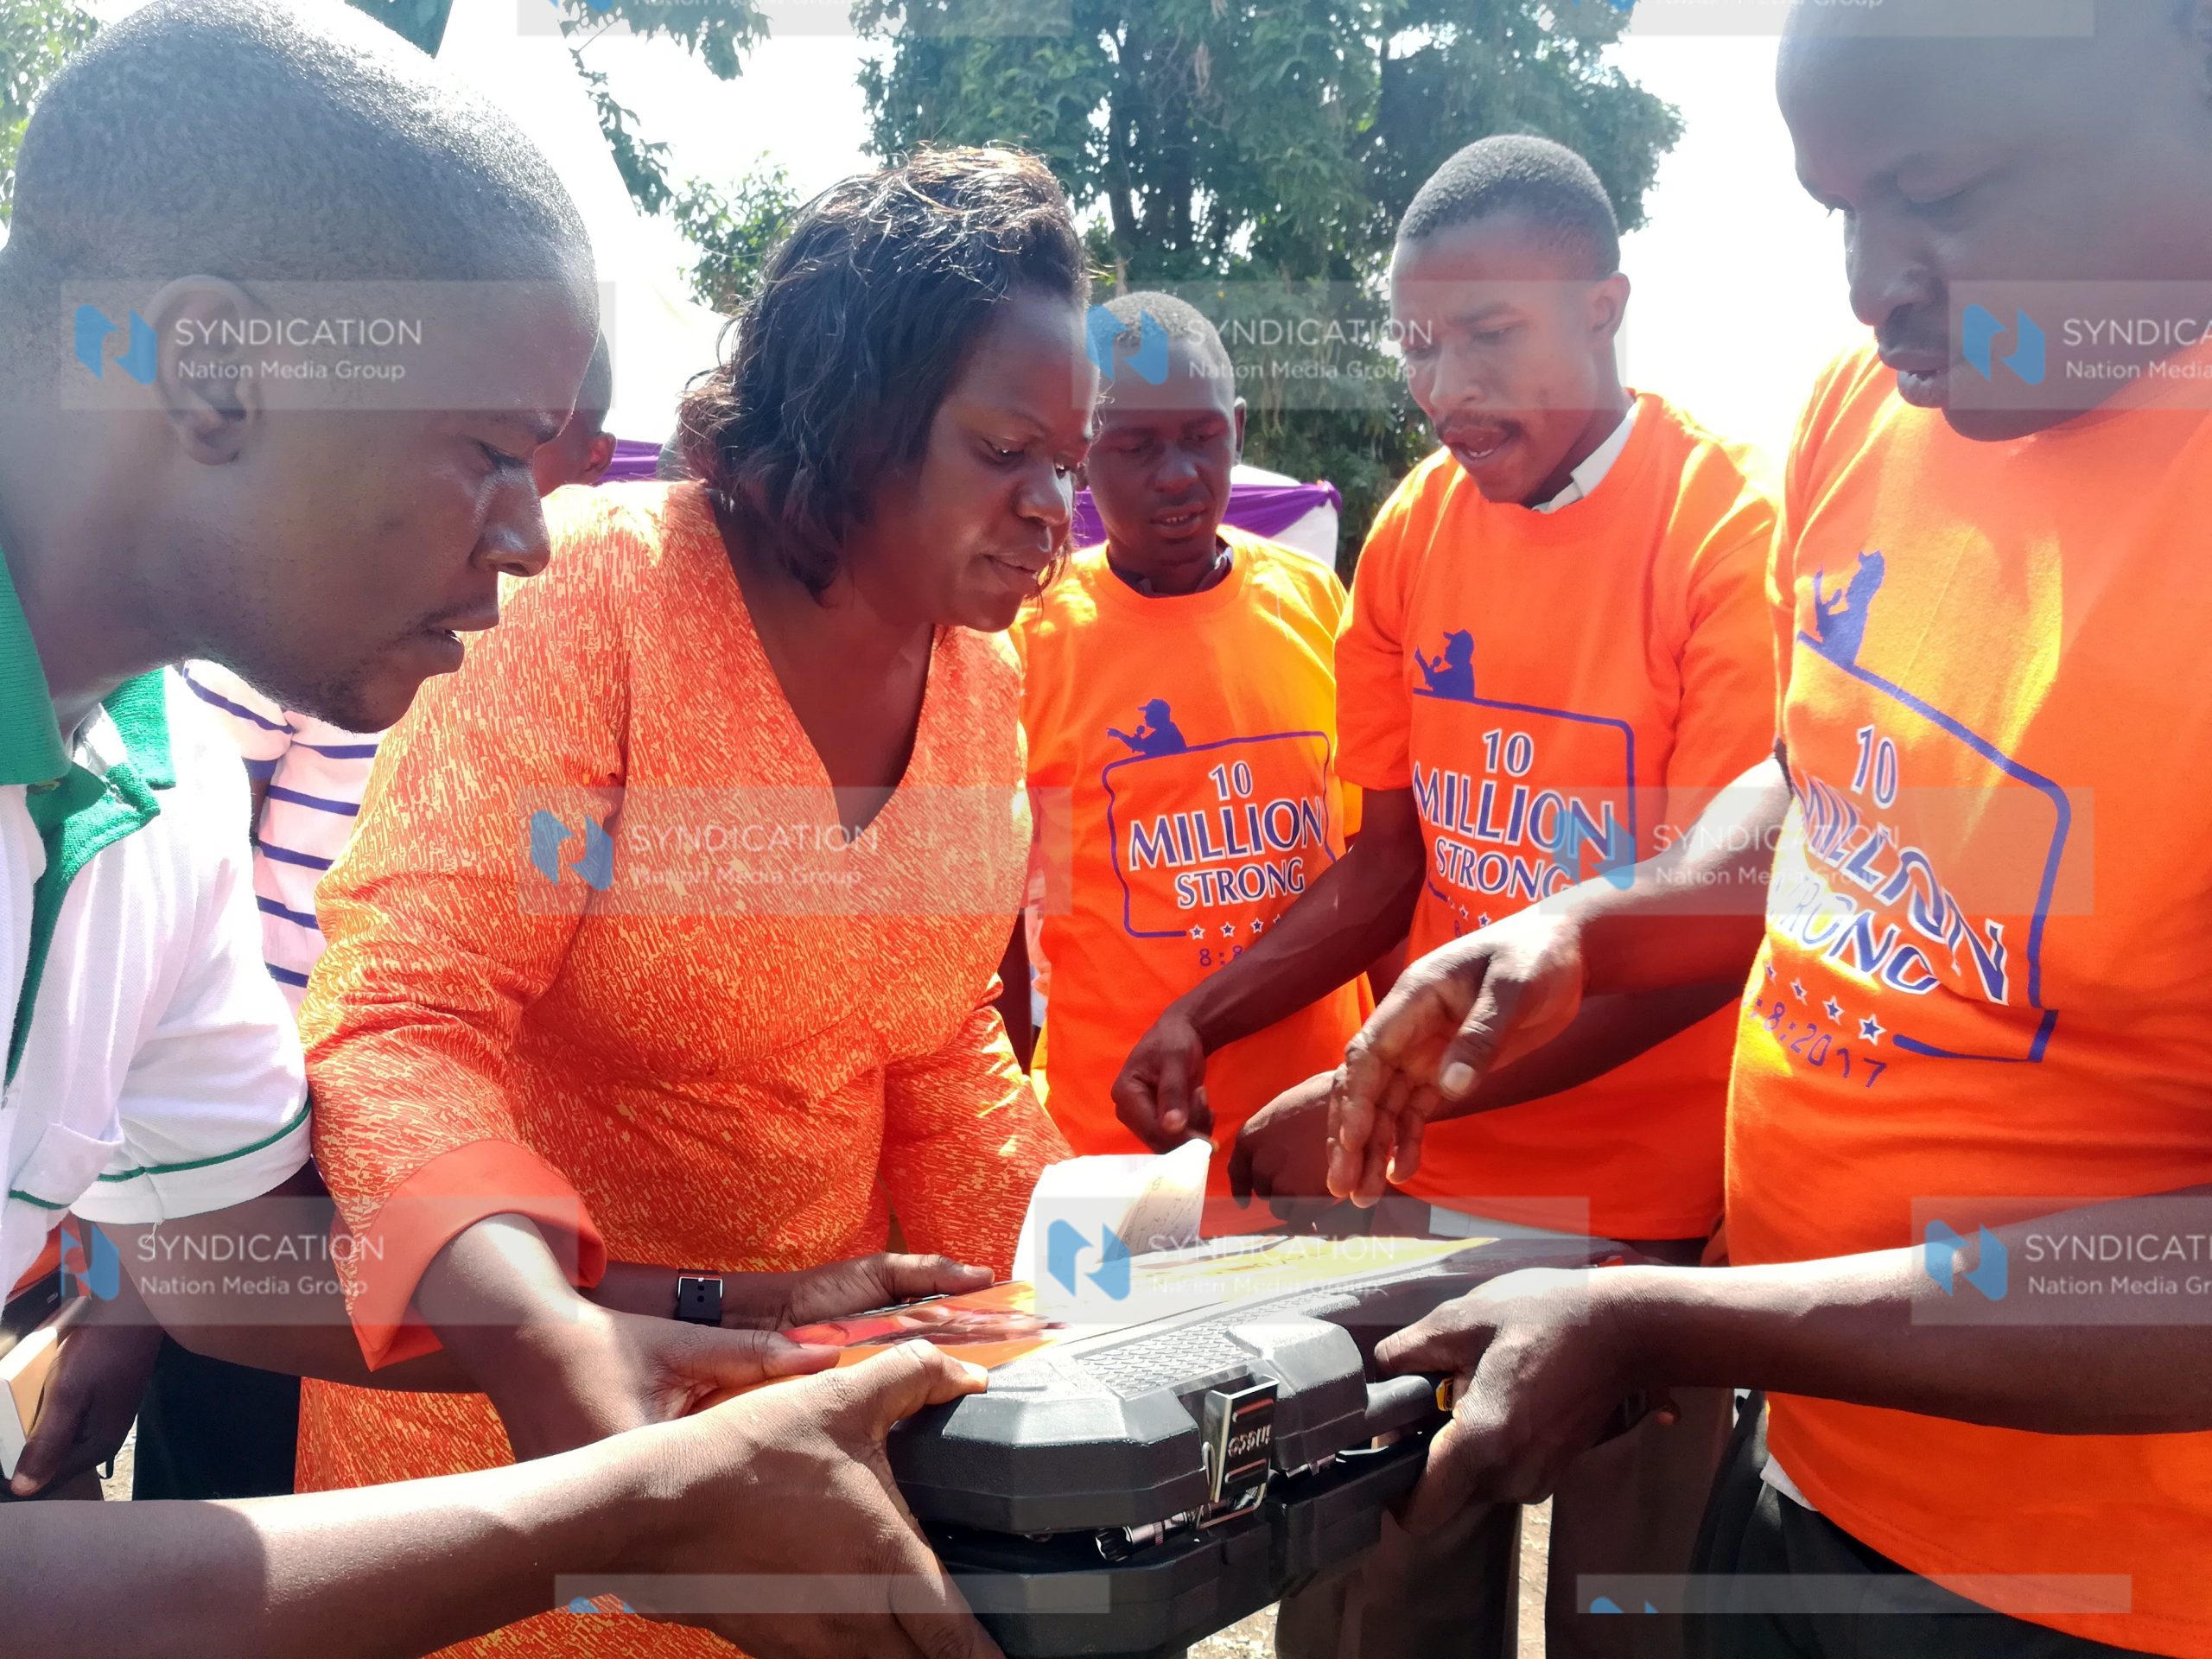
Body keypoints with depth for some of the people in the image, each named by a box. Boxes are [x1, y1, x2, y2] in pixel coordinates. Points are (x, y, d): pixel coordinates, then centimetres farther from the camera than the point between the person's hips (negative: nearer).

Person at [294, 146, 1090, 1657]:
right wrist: (573, 1371, -41)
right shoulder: (596, 601, -19)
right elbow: (404, 1028, -26)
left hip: (822, 1380, 6)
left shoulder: (987, 680, -1)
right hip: (512, 1401, -5)